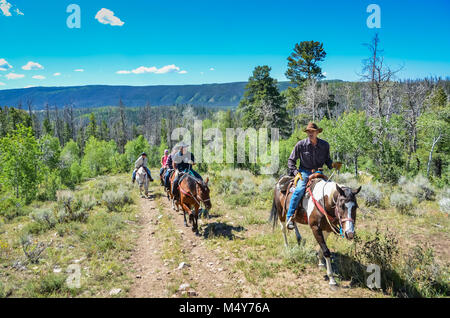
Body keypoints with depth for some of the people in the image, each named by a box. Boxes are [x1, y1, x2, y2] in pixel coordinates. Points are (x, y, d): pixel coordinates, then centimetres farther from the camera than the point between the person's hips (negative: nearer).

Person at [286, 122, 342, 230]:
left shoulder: (325, 145, 3)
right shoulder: (301, 144, -4)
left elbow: (327, 159, 16)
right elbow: (291, 160, 3)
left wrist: (332, 164, -5)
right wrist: (294, 171, -11)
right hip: (304, 172, -3)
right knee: (300, 189, -29)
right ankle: (290, 217, -20)